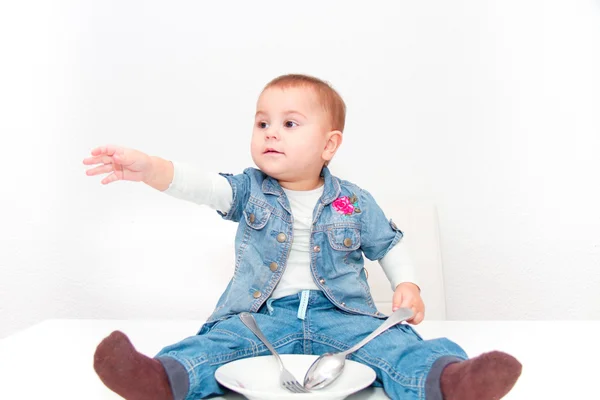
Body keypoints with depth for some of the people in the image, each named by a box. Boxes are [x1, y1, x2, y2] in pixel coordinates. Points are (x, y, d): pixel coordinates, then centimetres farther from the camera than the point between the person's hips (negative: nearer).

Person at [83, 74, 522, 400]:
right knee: (216, 341, -26)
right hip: (259, 316, 1)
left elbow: (389, 243, 16)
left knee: (393, 341, -26)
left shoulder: (354, 202, 5)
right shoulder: (249, 190, 4)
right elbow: (203, 185, -12)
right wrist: (150, 168, -30)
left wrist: (407, 285, -2)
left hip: (340, 314, 0)